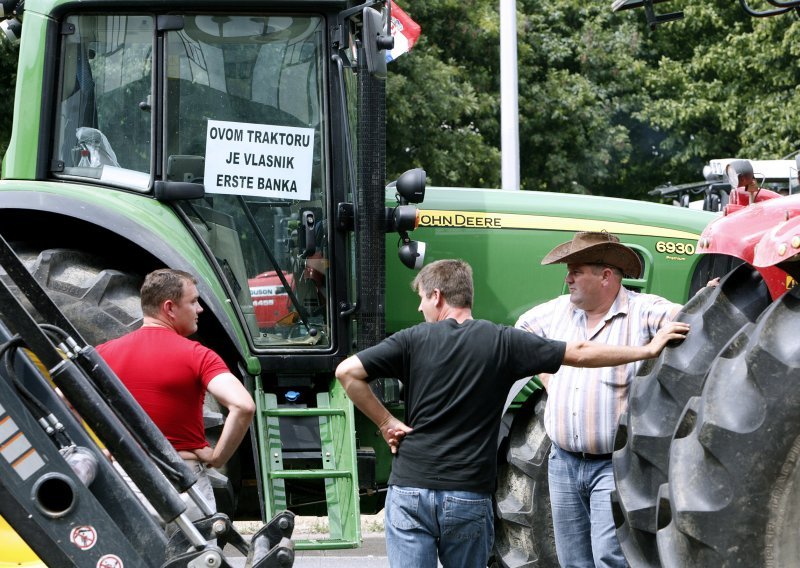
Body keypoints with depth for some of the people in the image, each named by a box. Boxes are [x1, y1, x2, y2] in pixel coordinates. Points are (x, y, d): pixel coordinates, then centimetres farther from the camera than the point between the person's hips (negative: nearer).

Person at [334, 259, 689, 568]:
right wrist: (648, 350, 8)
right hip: (468, 496, 1)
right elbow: (580, 353, 0)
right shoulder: (501, 342, 1)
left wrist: (385, 422, -1)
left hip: (410, 491, -1)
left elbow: (347, 372, -9)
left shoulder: (414, 340, 0)